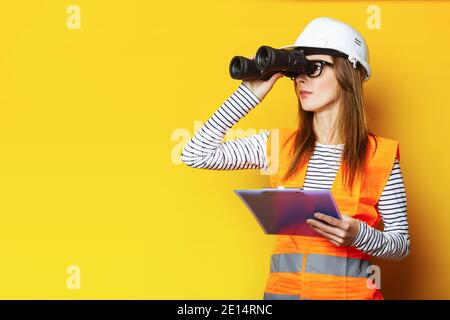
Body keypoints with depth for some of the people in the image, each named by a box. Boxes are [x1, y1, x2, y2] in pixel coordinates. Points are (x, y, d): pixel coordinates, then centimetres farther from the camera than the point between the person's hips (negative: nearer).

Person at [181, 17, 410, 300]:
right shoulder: (279, 145, 5)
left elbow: (401, 244, 1)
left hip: (349, 290, -2)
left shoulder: (379, 155, -3)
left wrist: (357, 235, -19)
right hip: (284, 288, 2)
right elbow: (197, 155, -2)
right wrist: (250, 94, -1)